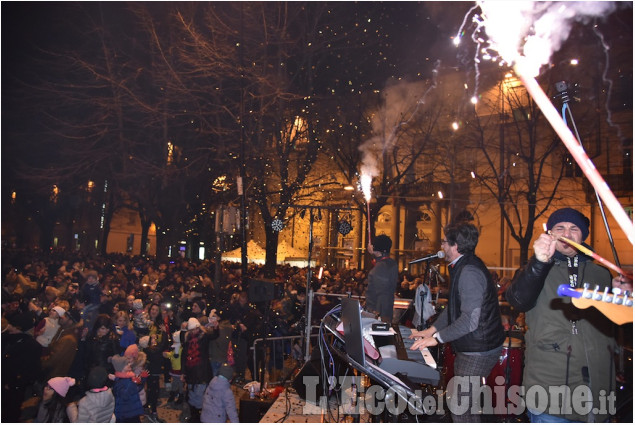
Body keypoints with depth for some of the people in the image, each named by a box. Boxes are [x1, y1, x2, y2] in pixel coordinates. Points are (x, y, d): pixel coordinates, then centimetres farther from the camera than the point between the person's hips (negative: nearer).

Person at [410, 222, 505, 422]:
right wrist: (432, 329, 12)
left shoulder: (469, 272, -24)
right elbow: (454, 308, 18)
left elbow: (470, 319, -29)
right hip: (470, 347, 11)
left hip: (479, 351, -11)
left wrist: (437, 338, -21)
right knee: (467, 404, 22)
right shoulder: (462, 267, 11)